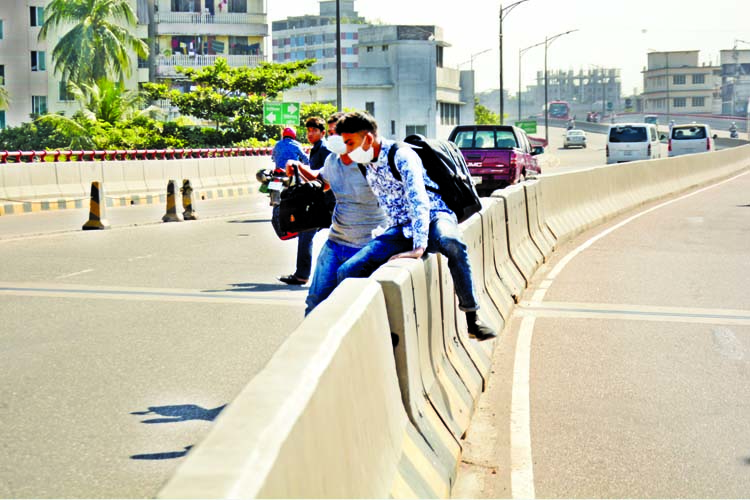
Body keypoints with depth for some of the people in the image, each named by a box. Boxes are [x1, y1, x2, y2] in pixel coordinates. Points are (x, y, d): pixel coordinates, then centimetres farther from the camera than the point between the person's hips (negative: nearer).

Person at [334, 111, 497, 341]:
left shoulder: (401, 156, -16)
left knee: (450, 242, -44)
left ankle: (472, 319, -34)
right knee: (347, 272, -13)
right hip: (401, 229, 7)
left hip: (434, 217, -7)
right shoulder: (365, 165, 8)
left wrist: (419, 247, -38)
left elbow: (418, 200, -29)